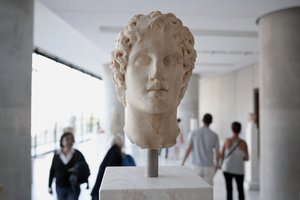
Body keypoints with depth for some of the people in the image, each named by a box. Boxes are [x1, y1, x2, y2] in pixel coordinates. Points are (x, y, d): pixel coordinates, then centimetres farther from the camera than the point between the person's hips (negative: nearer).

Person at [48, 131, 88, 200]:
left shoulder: (77, 154, -5)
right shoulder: (57, 155, 0)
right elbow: (52, 171, 5)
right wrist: (49, 186, 7)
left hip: (73, 188, -2)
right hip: (60, 188, 2)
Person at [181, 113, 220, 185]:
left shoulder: (194, 132, -5)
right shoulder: (214, 135, -4)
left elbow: (188, 148, -7)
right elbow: (217, 153, 2)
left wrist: (182, 162, 2)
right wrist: (216, 164, 20)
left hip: (196, 166, 0)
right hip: (209, 166, 0)